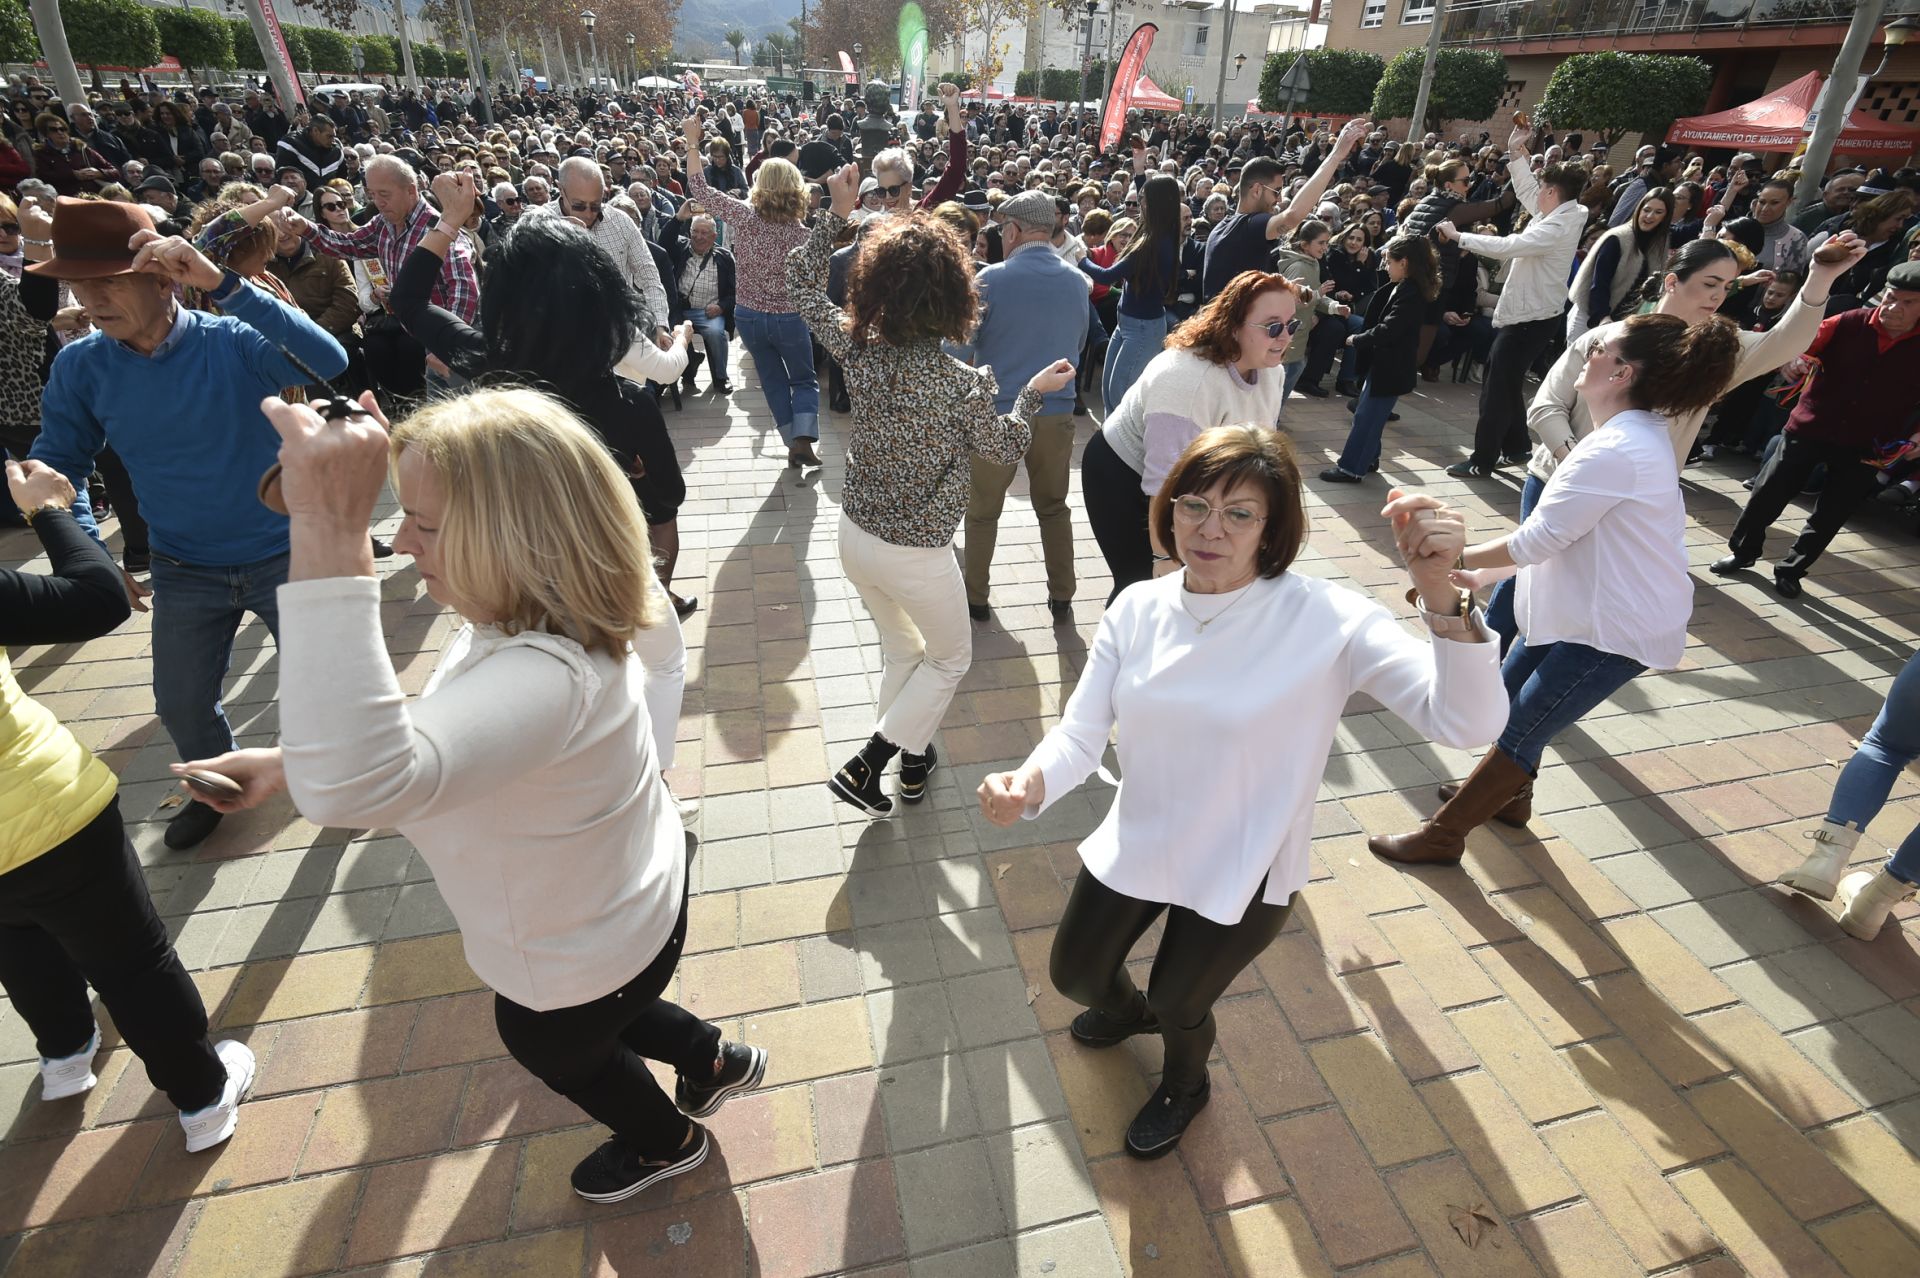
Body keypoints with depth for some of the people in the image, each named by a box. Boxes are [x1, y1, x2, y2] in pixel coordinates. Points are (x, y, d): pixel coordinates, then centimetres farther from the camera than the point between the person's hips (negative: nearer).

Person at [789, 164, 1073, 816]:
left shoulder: (858, 349, -13)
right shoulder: (962, 383, -24)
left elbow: (800, 281, 6)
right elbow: (1006, 449, -4)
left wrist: (836, 214, 8)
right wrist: (1034, 393, 9)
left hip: (855, 536, 5)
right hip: (917, 555, -5)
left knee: (900, 649, 29)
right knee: (950, 658, 21)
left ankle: (912, 757, 44)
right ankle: (866, 764, 15)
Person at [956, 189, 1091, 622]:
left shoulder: (990, 280, -12)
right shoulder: (1077, 282, 2)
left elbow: (961, 347, -4)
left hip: (998, 413, -3)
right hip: (1058, 412, 4)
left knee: (982, 511, 13)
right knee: (1054, 507, 17)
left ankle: (975, 597, 24)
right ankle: (1062, 598, 22)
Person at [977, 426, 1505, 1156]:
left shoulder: (1326, 620, -24)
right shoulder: (1137, 611, -12)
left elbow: (1468, 721, -31)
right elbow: (1081, 734, -13)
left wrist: (1440, 594, -47)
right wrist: (1031, 784, -34)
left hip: (1241, 876, -3)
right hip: (1132, 850, 4)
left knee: (1177, 1006, 20)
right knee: (1073, 974, 23)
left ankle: (1184, 1085, 60)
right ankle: (1128, 1010, 63)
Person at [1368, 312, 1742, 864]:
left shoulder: (1615, 451, -27)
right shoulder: (1634, 435, 7)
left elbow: (1536, 540, -23)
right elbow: (1556, 533, 10)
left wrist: (1459, 559, -9)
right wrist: (1485, 575, 8)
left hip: (1616, 629, -10)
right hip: (1588, 610, 10)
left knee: (1521, 732, -1)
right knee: (1509, 697, 21)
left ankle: (1442, 835, 11)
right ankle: (1507, 795, 44)